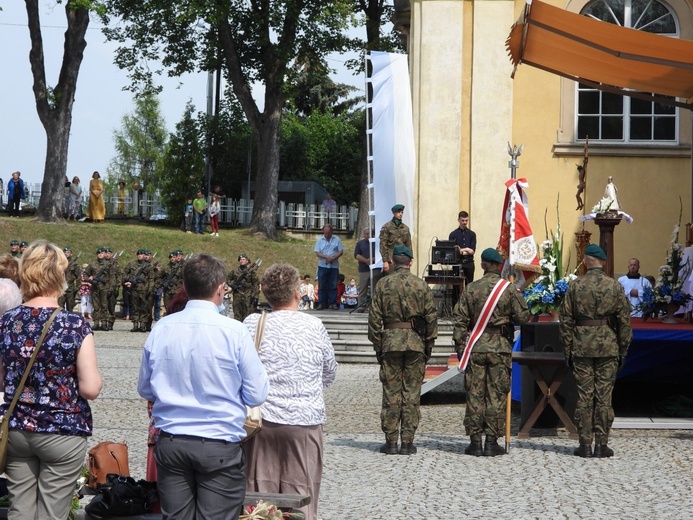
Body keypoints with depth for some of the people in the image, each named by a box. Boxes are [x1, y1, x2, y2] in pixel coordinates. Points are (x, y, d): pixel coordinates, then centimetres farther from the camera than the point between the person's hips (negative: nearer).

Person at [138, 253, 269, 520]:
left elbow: (145, 390, 12)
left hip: (170, 445, 4)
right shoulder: (235, 332, -11)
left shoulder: (161, 329, 0)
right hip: (219, 447, -4)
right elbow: (256, 396, -5)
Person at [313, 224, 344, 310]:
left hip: (334, 266, 0)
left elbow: (341, 251, 2)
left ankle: (333, 303, 4)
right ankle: (322, 303, 3)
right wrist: (326, 257, -17)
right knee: (322, 286, 0)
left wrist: (332, 258, -12)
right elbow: (317, 253, 0)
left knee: (333, 286, 0)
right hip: (322, 266, 0)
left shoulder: (337, 239, 6)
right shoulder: (319, 240, 7)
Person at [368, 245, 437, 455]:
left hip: (390, 342, 0)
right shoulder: (421, 285, 1)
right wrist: (429, 345, 10)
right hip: (416, 343, 0)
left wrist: (377, 346, 7)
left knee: (391, 392, 4)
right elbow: (431, 317, 2)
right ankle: (407, 442, 4)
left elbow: (374, 318, 0)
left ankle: (391, 441, 4)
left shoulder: (383, 284, 0)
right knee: (412, 393, 4)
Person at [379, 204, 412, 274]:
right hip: (391, 261, -5)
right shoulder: (387, 227, -3)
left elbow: (409, 244, 16)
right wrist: (385, 261, -13)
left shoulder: (405, 228, 13)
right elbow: (383, 245, -8)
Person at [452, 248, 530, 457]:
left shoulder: (471, 289, 1)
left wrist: (460, 347, 5)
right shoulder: (509, 289, -3)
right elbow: (523, 316, -4)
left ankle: (475, 441, 5)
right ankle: (492, 442, 4)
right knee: (496, 396, 3)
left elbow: (459, 320, 0)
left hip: (475, 347, 1)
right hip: (501, 348, -1)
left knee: (475, 395, 5)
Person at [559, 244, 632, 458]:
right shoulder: (614, 286, 0)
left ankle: (585, 444, 5)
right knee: (604, 396, 2)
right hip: (608, 347, 0)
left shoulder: (575, 286, 0)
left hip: (581, 347, 0)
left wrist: (567, 350, 7)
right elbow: (624, 320, 0)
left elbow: (566, 320, 1)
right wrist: (623, 349, 8)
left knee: (584, 396, 4)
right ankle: (601, 445, 3)